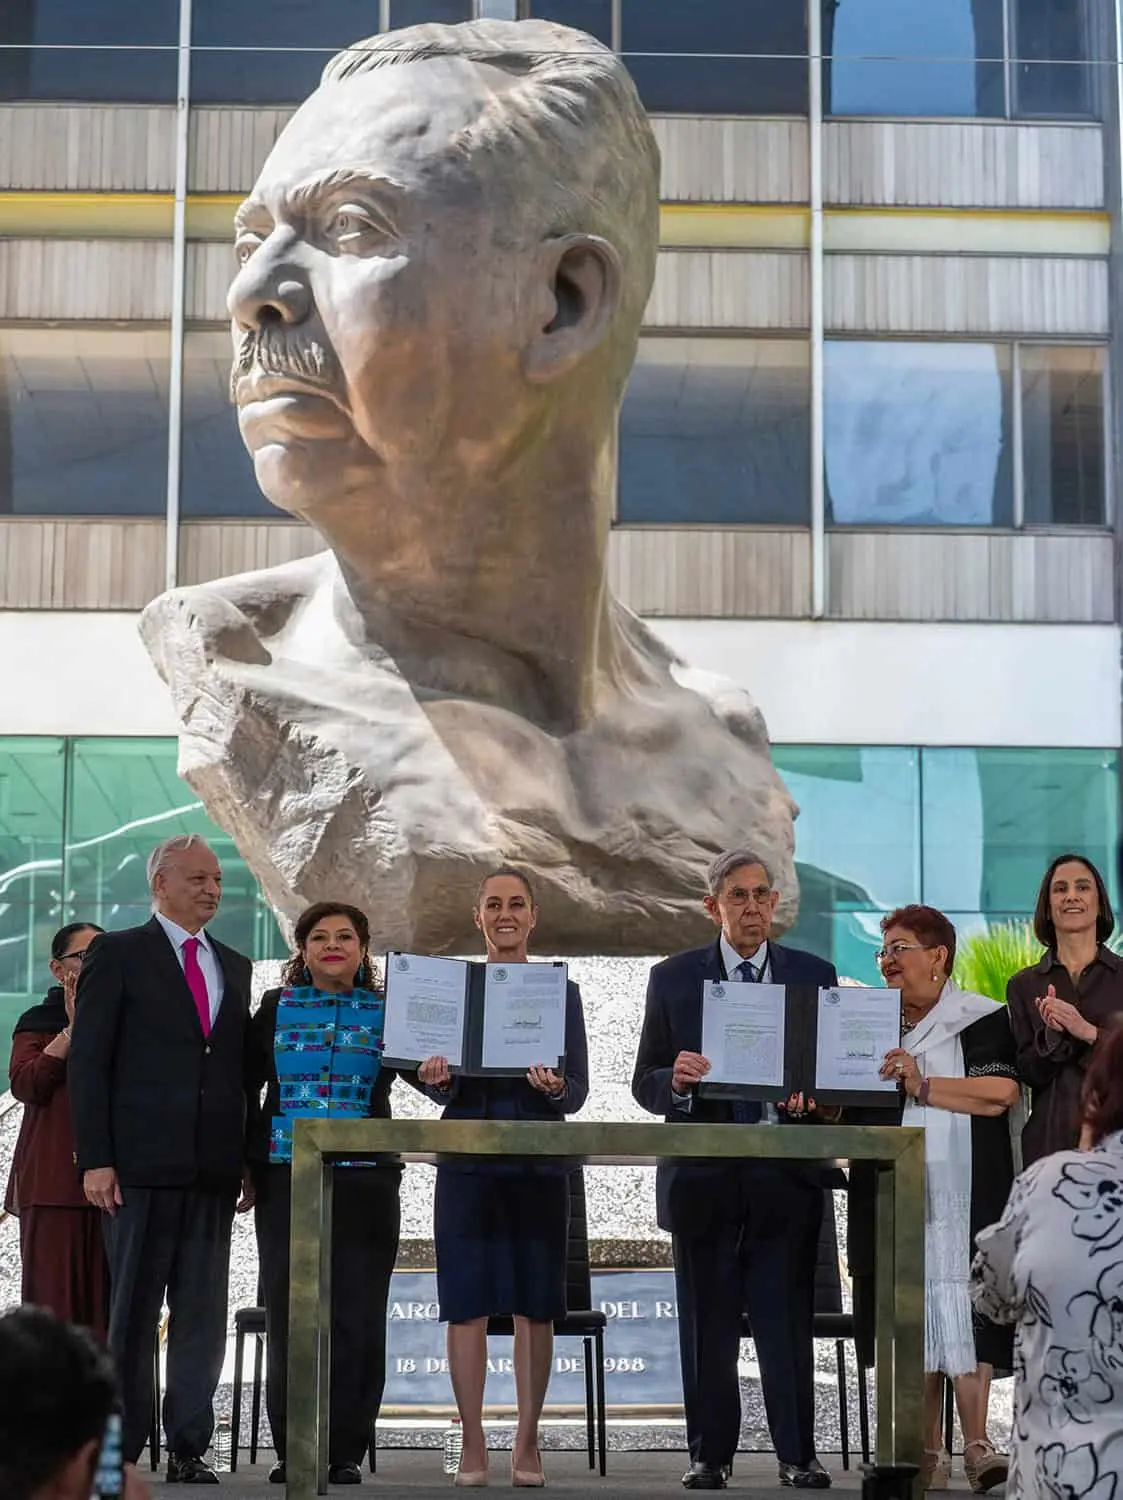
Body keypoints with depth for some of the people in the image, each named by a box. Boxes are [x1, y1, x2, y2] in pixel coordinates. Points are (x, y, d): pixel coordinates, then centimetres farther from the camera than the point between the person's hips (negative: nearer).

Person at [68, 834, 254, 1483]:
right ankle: (122, 1447, 7)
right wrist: (95, 1158, -10)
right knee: (133, 1309, 0)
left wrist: (250, 1160, 9)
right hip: (141, 1164, -4)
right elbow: (89, 1061, -3)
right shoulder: (118, 954, 2)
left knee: (203, 1313, 4)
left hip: (213, 1169, 5)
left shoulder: (235, 967, 17)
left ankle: (189, 1447, 10)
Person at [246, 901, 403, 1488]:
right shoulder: (276, 1007, 9)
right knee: (288, 1312, 1)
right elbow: (244, 1087, 11)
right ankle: (290, 1449, 10)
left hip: (363, 1182, 0)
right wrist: (243, 1165, 4)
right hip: (285, 1179, 0)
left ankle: (346, 1450, 7)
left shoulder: (387, 1011, 8)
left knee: (356, 1316, -1)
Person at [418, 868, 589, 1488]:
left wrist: (555, 1087, -21)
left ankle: (527, 1443, 11)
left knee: (535, 1308, 2)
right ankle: (472, 1444, 5)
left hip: (538, 1164, 0)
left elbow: (578, 1092, 2)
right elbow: (446, 1091, 5)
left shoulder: (561, 992, 8)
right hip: (467, 1163, 0)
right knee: (466, 1305, -1)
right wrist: (436, 1079, -19)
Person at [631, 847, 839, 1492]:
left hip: (785, 1174, 0)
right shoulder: (673, 978, 5)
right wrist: (675, 1080, -18)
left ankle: (799, 1455, 6)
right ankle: (710, 1454, 14)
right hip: (703, 1175, 0)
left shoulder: (814, 975, 7)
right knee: (707, 1324, 6)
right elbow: (646, 1083, 5)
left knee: (788, 1319, -1)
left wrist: (814, 1095, -15)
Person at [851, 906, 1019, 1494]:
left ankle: (977, 1445, -5)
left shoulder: (981, 1019, 0)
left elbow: (1002, 1092, -13)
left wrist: (924, 1086, -19)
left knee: (964, 1312, -9)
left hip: (960, 1197, -4)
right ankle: (929, 1453, 8)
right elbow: (848, 1106, 17)